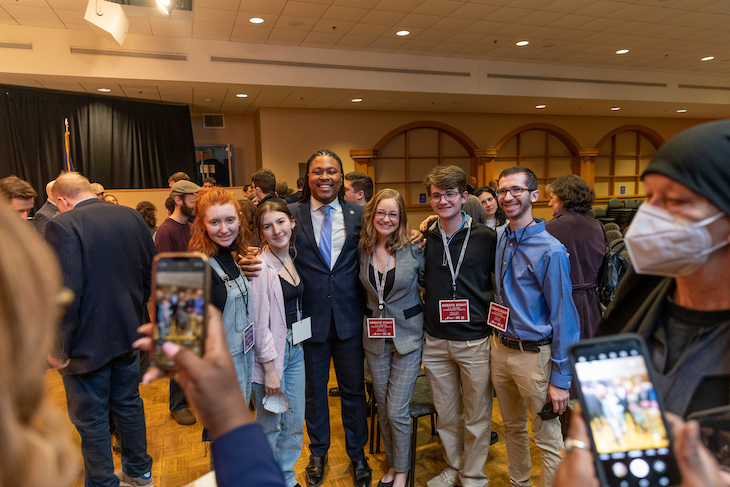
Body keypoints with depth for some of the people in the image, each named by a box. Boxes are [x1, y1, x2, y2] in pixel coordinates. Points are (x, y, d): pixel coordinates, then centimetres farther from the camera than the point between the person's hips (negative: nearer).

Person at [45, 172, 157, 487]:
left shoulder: (62, 226, -20)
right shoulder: (132, 217, -1)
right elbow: (151, 274, 4)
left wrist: (58, 349, -13)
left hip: (87, 343, -6)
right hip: (128, 333, 6)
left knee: (90, 419, 13)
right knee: (128, 403, 22)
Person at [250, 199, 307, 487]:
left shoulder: (293, 259, 3)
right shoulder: (260, 267, -18)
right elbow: (260, 323, -17)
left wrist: (299, 342, 9)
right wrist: (269, 369, -15)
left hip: (295, 349, 7)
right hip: (270, 352, -7)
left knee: (295, 422, 17)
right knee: (271, 426, 10)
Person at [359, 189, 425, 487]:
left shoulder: (414, 248, -11)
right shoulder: (363, 249, -2)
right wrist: (372, 316, 6)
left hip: (407, 335, -3)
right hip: (374, 337, 4)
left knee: (397, 411, -1)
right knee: (383, 408, 15)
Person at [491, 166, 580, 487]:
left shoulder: (550, 250, -16)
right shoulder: (497, 239, 2)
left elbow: (563, 318, -15)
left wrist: (561, 379, -14)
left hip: (534, 354, -6)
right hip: (500, 348, 6)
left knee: (547, 439, 6)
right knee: (512, 427, 23)